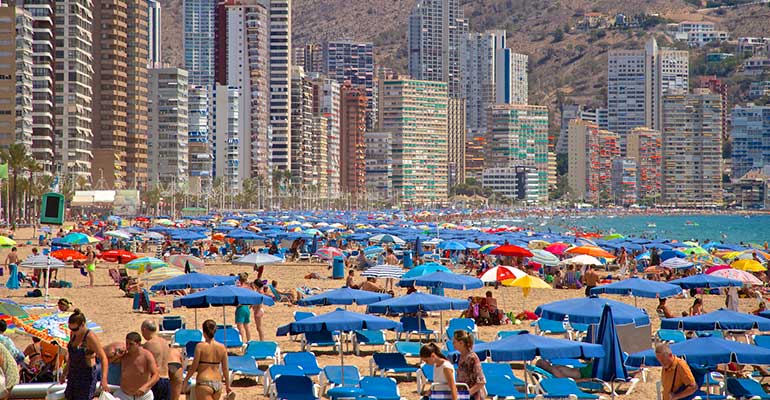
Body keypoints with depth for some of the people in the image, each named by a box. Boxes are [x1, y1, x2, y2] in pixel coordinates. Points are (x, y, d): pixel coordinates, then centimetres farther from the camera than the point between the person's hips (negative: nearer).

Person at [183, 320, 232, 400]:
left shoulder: (200, 346, -9)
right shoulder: (222, 347, 3)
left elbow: (194, 367, -6)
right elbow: (225, 369, 8)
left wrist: (185, 380, 8)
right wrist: (227, 385, 18)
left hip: (204, 382, -5)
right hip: (218, 383, 5)